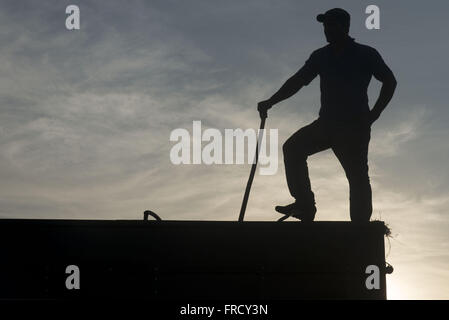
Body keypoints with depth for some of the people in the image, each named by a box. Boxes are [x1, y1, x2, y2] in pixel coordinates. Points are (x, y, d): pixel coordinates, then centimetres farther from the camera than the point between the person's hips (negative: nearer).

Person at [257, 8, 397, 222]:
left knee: (357, 176, -8)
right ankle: (305, 206, -12)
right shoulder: (321, 56, 12)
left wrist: (374, 114, -6)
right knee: (293, 148, -10)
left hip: (356, 126, -5)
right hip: (327, 123, 5)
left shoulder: (366, 55, 0)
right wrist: (271, 102, -2)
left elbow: (389, 81, 2)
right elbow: (298, 81, 9)